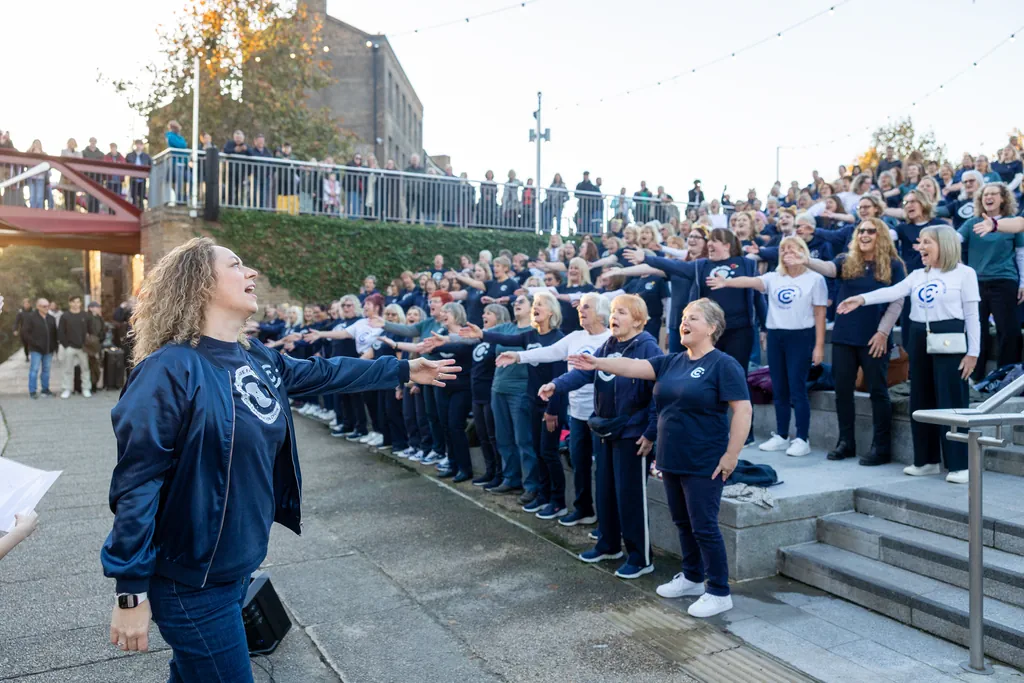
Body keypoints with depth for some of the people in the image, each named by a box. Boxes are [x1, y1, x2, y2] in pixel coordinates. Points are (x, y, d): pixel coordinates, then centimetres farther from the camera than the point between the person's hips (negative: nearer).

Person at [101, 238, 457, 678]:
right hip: (192, 578, -7)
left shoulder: (258, 359, 2)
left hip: (240, 563, 8)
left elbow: (326, 372, 16)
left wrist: (403, 369, 22)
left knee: (195, 670, 25)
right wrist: (131, 593, -19)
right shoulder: (172, 369, -21)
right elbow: (136, 482, -21)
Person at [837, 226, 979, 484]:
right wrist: (861, 299, -20)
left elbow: (972, 315, -4)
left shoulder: (964, 273, -2)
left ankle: (959, 465, 4)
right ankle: (926, 460, 20)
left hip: (949, 339, -6)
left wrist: (972, 352, -8)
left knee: (952, 402, -4)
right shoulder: (917, 275, 13)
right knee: (921, 402, 9)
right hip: (919, 339, 6)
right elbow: (893, 292, -3)